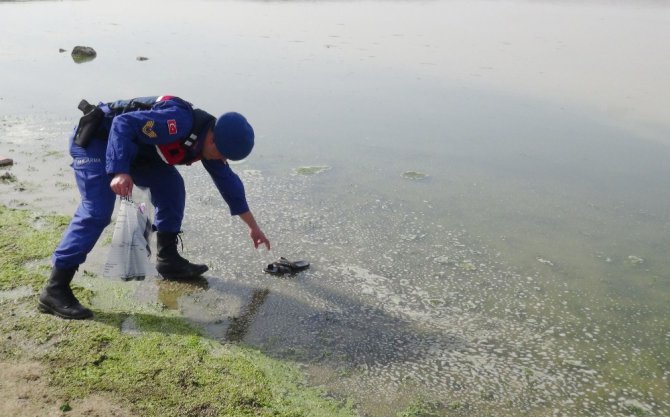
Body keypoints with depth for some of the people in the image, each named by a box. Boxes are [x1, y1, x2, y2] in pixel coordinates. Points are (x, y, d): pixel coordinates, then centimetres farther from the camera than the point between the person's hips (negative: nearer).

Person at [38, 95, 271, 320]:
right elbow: (123, 124, -32)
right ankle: (55, 290, -17)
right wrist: (119, 172, -42)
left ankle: (168, 260, 13)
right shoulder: (179, 122, -30)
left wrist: (253, 226, 17)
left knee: (170, 185, 4)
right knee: (96, 213, -19)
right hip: (95, 139, -9)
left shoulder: (207, 139, 1)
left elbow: (228, 181, 12)